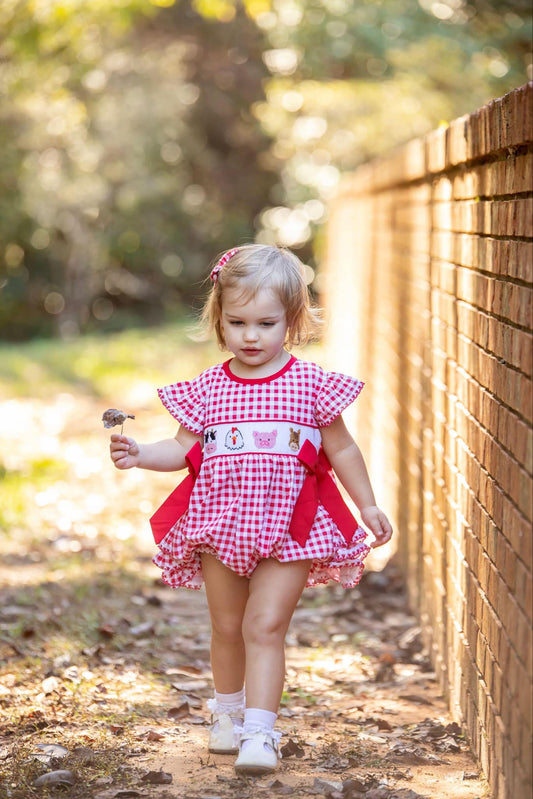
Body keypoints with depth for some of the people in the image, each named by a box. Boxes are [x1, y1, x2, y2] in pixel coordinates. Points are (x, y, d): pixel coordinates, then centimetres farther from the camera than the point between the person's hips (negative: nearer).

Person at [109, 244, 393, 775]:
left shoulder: (310, 384, -3)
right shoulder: (208, 389, 2)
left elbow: (342, 450, 6)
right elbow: (183, 449, 4)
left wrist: (368, 506, 8)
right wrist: (140, 455, -14)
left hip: (288, 531, -3)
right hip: (220, 528, 3)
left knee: (264, 627, -10)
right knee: (226, 627, 14)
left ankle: (259, 731, -9)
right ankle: (227, 712, 35)